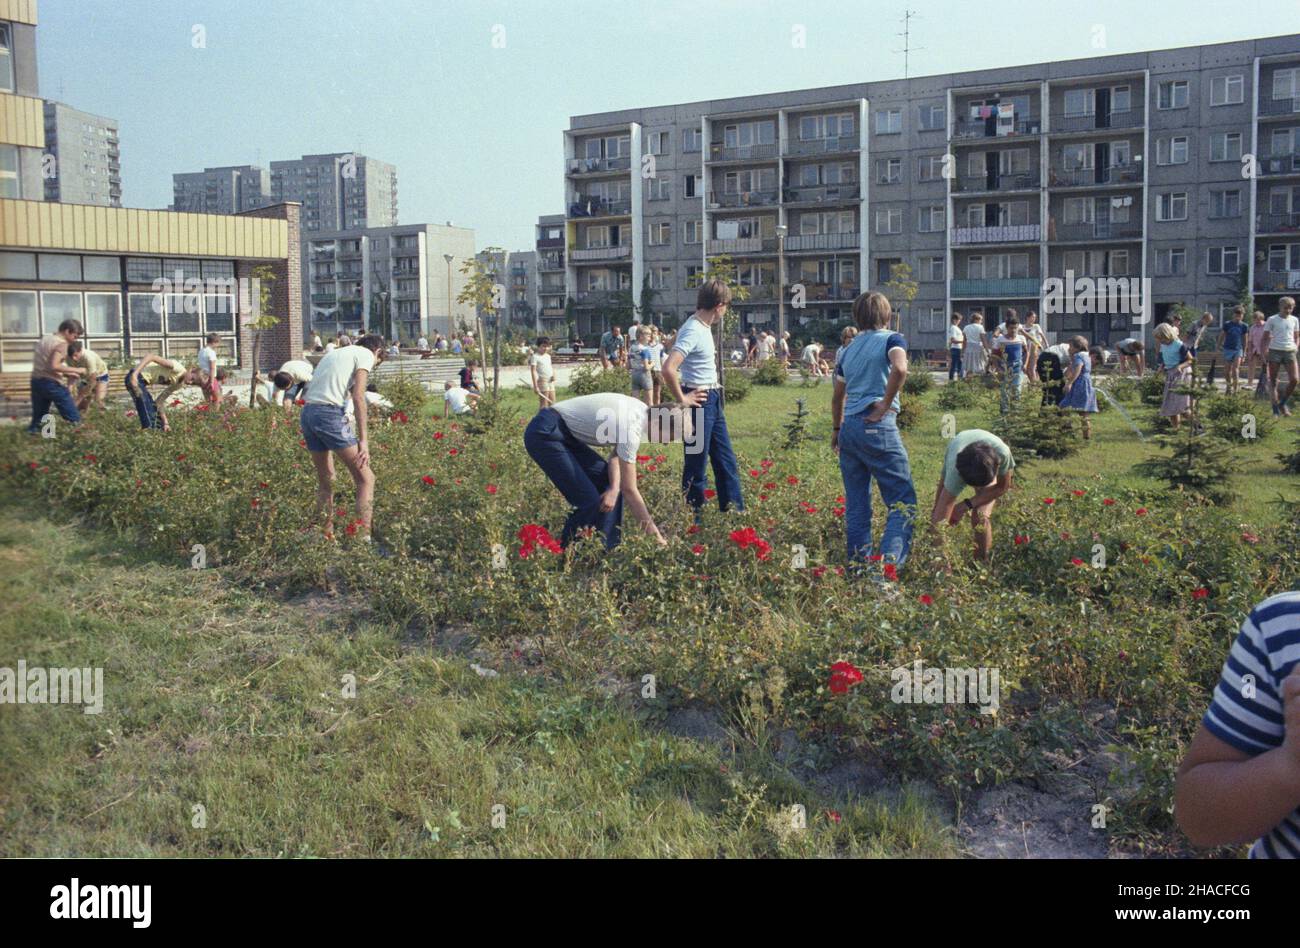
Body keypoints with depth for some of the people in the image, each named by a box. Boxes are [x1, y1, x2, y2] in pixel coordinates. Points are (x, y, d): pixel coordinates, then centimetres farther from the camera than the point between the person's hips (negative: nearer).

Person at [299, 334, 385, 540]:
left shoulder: (335, 353, 29)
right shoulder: (366, 355, 6)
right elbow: (358, 396, -8)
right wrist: (363, 440, -10)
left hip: (306, 413, 8)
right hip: (330, 413, -8)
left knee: (325, 480, 20)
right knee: (365, 478, -4)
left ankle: (326, 537, 24)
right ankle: (363, 539, -12)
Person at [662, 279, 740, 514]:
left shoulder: (704, 327, 8)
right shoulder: (693, 332, -21)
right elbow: (668, 369, -31)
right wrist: (681, 400, -19)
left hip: (712, 400, 10)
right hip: (699, 400, -10)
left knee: (726, 458, 15)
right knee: (697, 461, 0)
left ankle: (735, 510, 24)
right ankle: (694, 514, 11)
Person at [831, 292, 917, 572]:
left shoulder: (849, 349, 17)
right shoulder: (890, 339, 0)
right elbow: (899, 369, -22)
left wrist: (836, 429, 38)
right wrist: (885, 405, -11)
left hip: (849, 427, 6)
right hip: (877, 425, -6)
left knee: (856, 502, 13)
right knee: (902, 500, -4)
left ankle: (858, 562, 15)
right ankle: (891, 559, -18)